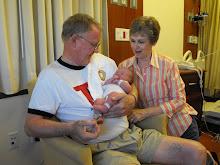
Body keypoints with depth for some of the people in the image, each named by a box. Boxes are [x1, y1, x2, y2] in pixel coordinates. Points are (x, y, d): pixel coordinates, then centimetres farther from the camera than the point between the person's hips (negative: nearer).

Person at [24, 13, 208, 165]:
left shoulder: (103, 61, 11)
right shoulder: (50, 76, -6)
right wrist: (72, 128, -28)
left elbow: (130, 85, 20)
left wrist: (131, 100, -5)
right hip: (101, 148, -5)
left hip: (132, 133, 6)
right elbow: (30, 125, -10)